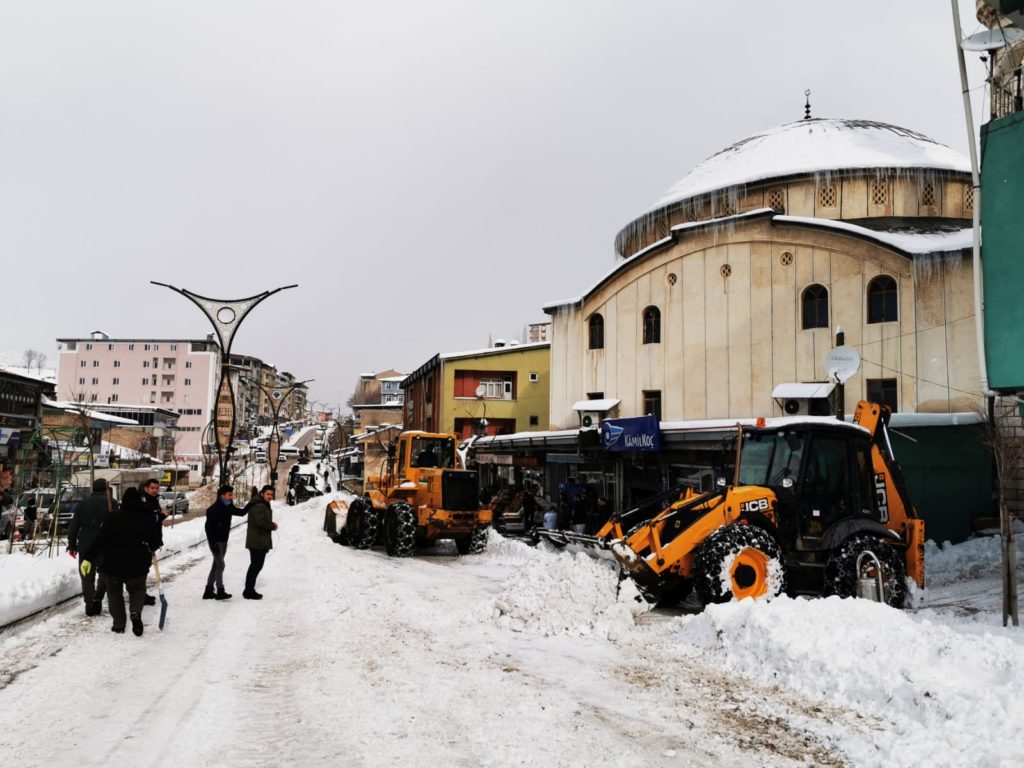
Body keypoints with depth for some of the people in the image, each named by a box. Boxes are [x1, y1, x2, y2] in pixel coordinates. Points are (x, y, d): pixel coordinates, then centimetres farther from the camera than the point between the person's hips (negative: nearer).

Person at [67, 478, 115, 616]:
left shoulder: (82, 503, 8)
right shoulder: (110, 503, -2)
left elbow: (73, 526, 6)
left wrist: (72, 546, 11)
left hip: (85, 546, 2)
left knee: (87, 576, 9)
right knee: (105, 573, 15)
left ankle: (90, 606, 7)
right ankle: (97, 598, -4)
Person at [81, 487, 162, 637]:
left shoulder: (113, 516, -5)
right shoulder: (147, 517, -2)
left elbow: (100, 539, -10)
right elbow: (155, 540, 3)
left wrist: (88, 558, -7)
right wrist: (150, 549, 26)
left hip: (113, 562, 0)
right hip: (137, 563, 1)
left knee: (114, 592, 17)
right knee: (137, 589, 18)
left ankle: (118, 624, 16)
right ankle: (135, 613, -10)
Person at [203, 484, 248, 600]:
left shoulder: (229, 507, 6)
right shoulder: (214, 509, -18)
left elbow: (241, 512, 14)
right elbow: (208, 526, -20)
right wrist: (213, 543, -23)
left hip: (223, 541, 9)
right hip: (215, 541, -9)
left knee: (216, 565, 13)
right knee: (220, 565, -8)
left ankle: (209, 591, 20)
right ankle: (220, 591, -1)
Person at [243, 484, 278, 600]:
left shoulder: (264, 505, 20)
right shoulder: (259, 506, -16)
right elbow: (260, 522, -26)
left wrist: (271, 525, 2)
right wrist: (273, 526, -12)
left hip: (261, 542, 11)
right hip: (257, 542, -11)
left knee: (256, 565, 16)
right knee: (256, 566, -8)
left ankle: (249, 590, 23)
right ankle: (249, 591, -3)